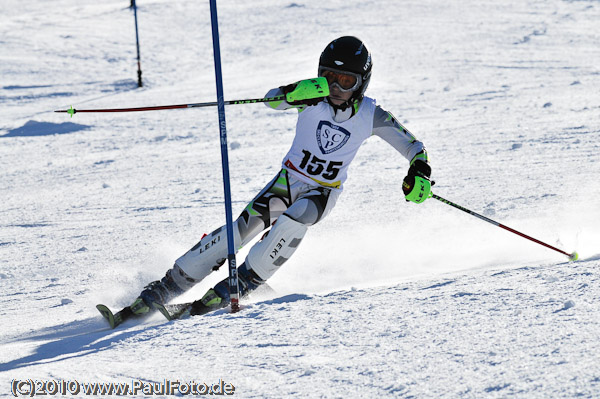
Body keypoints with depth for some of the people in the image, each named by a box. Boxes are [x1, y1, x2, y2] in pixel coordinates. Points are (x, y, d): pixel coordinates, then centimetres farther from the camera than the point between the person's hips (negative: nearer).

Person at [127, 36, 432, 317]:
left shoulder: (371, 116, -13)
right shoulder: (313, 99, -15)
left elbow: (414, 148, -6)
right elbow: (272, 100, -32)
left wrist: (419, 173, -27)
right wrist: (293, 92, -55)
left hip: (323, 192, 0)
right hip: (289, 178, 0)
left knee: (291, 222, -33)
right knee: (246, 224, -19)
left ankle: (245, 281, -18)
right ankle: (170, 285, -14)